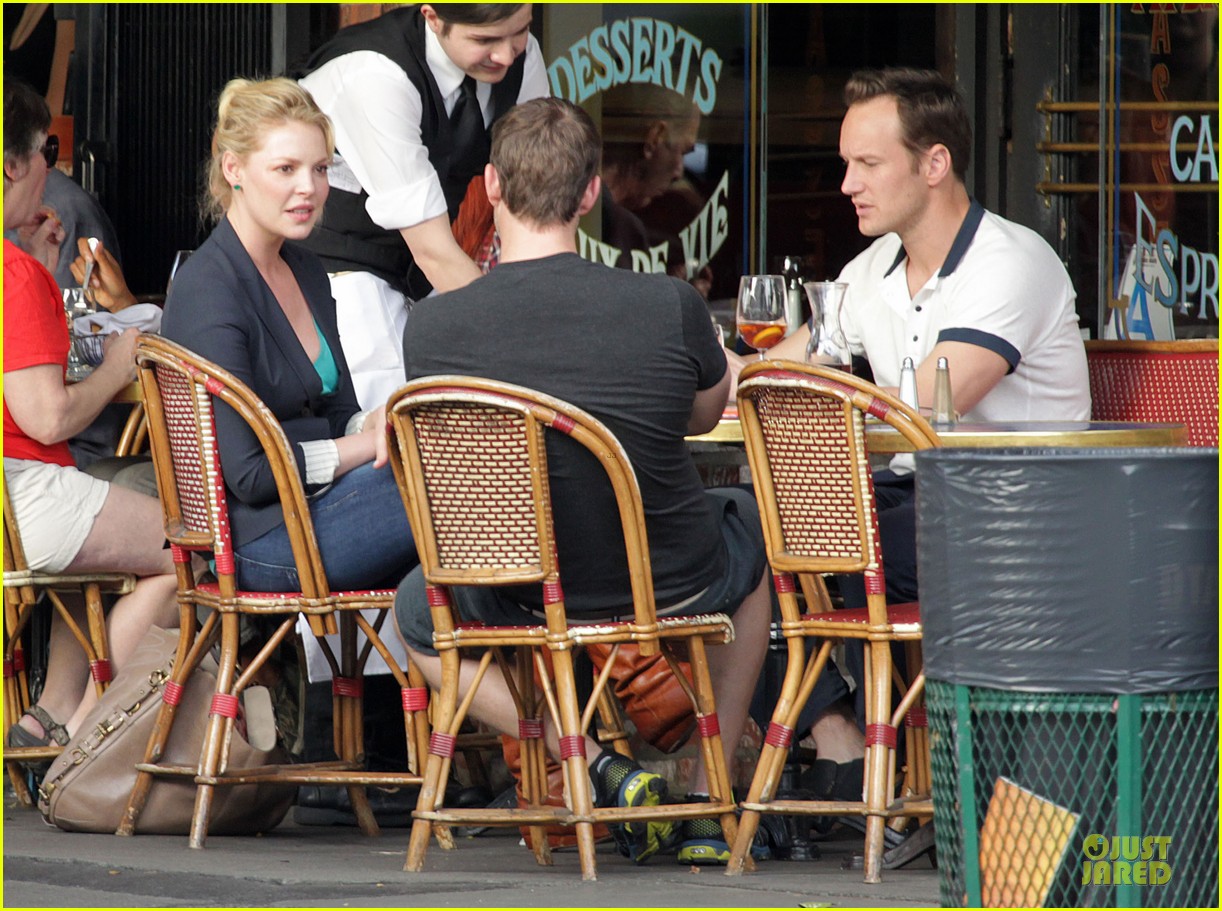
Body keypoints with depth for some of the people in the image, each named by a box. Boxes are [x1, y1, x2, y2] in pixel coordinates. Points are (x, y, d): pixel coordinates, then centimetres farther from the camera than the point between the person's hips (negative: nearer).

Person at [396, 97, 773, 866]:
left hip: (517, 601, 0)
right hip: (673, 589, 0)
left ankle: (601, 771, 12)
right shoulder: (668, 305, -18)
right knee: (752, 524, 37)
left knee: (416, 612, 35)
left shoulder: (434, 325, -17)